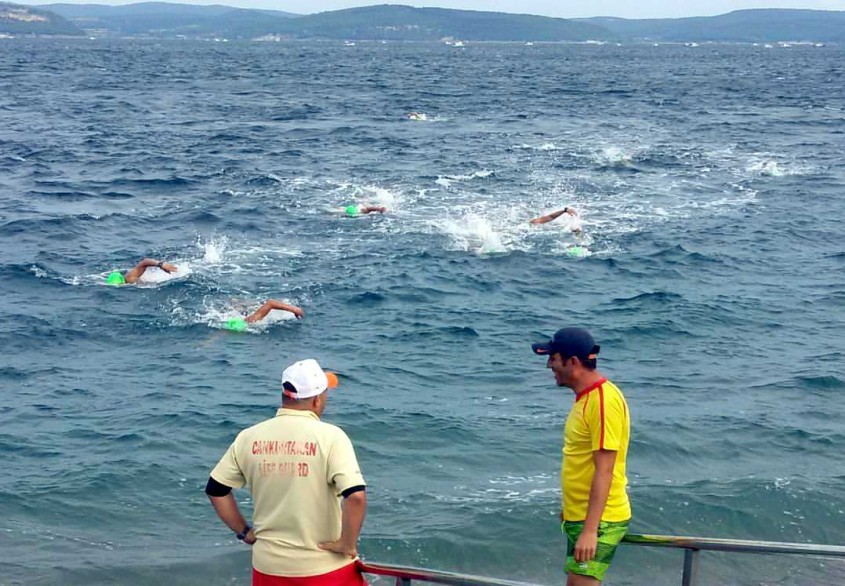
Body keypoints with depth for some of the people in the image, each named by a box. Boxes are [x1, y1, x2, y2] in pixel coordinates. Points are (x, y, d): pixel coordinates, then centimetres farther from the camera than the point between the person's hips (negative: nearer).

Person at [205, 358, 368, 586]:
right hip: (326, 568, -4)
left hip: (269, 567, 4)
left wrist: (244, 531, 13)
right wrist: (348, 544, -13)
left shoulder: (249, 437, -1)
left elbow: (215, 489, 6)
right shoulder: (330, 437, -15)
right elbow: (356, 496, -26)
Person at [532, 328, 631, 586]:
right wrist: (570, 508, 23)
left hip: (599, 521, -10)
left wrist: (590, 530, -25)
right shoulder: (586, 397, 10)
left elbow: (604, 471, -24)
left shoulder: (604, 400, -20)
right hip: (580, 517, 10)